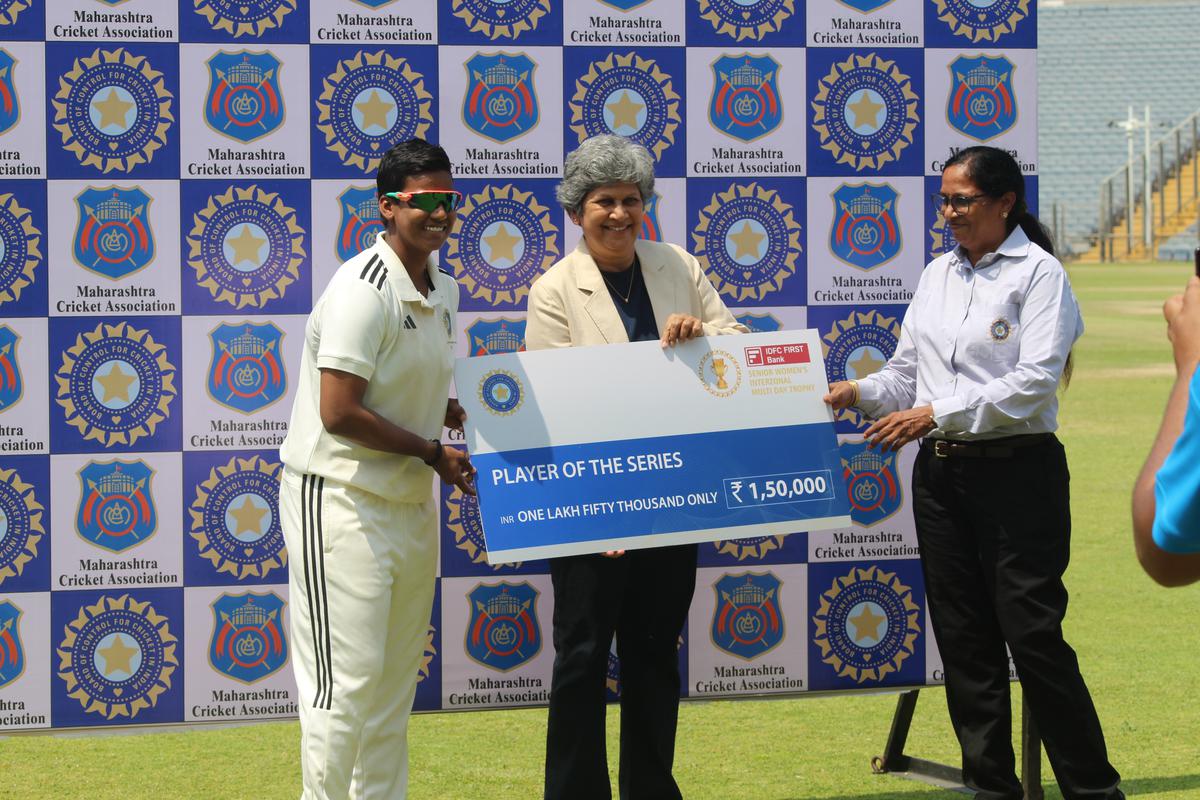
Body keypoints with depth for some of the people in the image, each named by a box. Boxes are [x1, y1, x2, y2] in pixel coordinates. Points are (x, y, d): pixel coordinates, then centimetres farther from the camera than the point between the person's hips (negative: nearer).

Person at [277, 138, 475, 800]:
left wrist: (469, 419, 5)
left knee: (394, 683, 15)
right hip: (341, 501, -9)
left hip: (410, 505, 9)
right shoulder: (364, 289, -17)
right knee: (348, 683, -8)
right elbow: (339, 413, -23)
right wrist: (432, 451, -14)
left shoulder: (441, 291, 12)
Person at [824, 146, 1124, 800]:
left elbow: (1034, 382, -17)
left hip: (1016, 471, -6)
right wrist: (860, 393, -6)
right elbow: (906, 372, 14)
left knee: (1033, 635, -7)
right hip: (941, 472, 6)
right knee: (963, 638, 8)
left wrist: (937, 413, -20)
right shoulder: (938, 274, 12)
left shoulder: (1038, 273, -7)